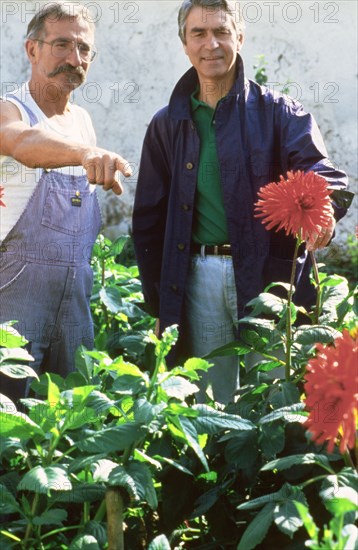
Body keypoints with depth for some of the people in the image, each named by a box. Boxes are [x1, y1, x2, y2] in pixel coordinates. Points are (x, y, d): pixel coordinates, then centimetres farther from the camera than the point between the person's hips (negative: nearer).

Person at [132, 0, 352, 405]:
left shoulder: (278, 112, 2)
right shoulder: (168, 125, 11)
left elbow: (320, 172, -13)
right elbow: (148, 218, 14)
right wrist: (157, 299, 8)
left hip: (267, 274, -2)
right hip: (199, 276, 3)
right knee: (210, 402, 11)